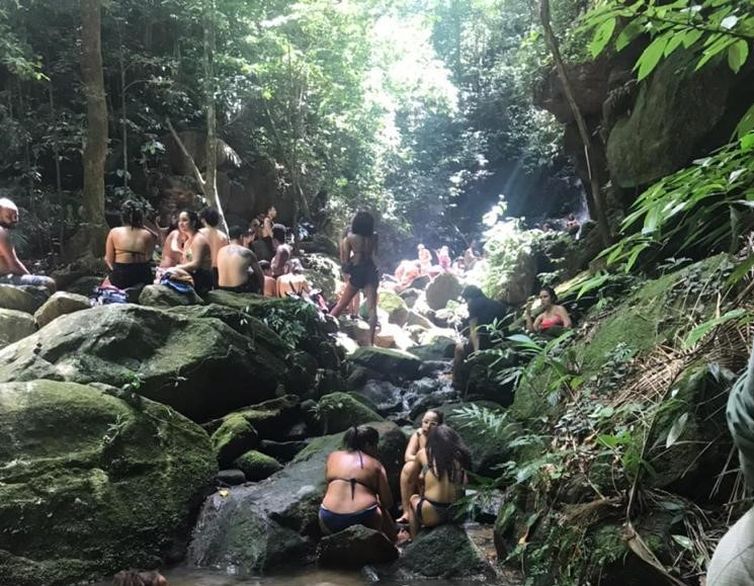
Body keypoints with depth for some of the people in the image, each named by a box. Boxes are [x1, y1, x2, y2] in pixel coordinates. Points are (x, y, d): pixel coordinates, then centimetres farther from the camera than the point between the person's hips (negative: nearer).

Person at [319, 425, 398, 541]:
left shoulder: (333, 457, 12)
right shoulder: (375, 464, 5)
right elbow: (387, 502, 1)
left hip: (331, 520, 2)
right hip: (364, 519, -2)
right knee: (383, 513, 30)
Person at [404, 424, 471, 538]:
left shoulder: (424, 454, 5)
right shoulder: (460, 455, 5)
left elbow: (412, 478, 20)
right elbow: (464, 483, 11)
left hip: (432, 514, -3)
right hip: (457, 513, 3)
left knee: (413, 499, 30)